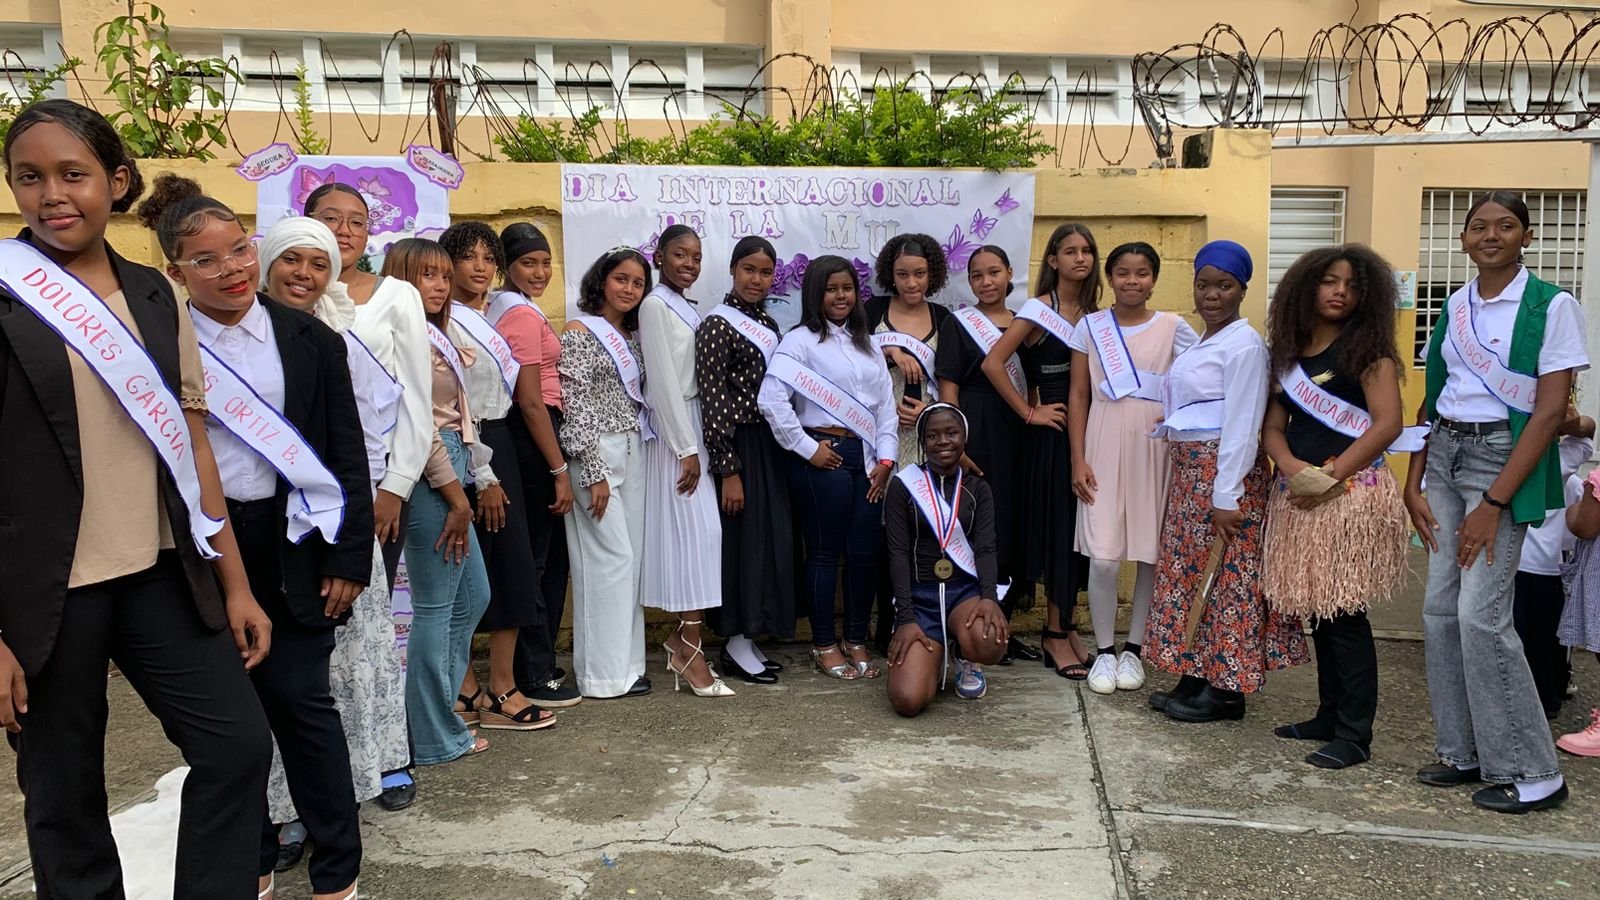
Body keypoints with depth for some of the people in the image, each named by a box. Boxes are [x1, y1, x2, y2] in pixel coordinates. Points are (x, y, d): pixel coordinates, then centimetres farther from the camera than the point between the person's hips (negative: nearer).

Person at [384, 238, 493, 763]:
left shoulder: (435, 337, 18)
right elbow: (420, 424, -18)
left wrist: (463, 491, 14)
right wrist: (457, 498, -16)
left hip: (448, 474, 10)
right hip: (431, 479, -10)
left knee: (473, 596, 16)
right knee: (435, 606, -2)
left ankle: (441, 701, 27)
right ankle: (436, 738, 9)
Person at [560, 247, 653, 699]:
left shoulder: (632, 337, 16)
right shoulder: (580, 332, -5)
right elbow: (576, 406, -11)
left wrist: (638, 456, 11)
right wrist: (593, 473, -16)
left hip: (633, 454, 7)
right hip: (596, 455, -7)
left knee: (631, 558, 7)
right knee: (611, 557, -8)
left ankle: (626, 662, 15)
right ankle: (606, 672, 0)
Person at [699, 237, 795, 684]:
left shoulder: (768, 323, 13)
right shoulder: (718, 324, -10)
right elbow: (713, 401, -15)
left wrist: (786, 446, 12)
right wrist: (729, 470, -18)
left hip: (770, 445, 8)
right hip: (738, 445, -8)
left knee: (772, 539, 10)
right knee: (743, 539, -3)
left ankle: (750, 639, 21)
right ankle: (735, 643, 10)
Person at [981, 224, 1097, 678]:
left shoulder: (1093, 312, 12)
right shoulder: (1039, 309, -7)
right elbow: (993, 363, -16)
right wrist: (1029, 413, -11)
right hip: (1052, 430, -6)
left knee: (1081, 525, 8)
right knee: (1058, 522, -2)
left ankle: (1065, 625, 20)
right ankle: (1055, 633, 10)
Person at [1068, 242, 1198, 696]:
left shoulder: (1173, 328, 4)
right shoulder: (1090, 327, 5)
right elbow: (1078, 397, 5)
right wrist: (1078, 460, -1)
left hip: (1156, 450, 1)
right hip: (1104, 450, 0)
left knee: (1152, 554, 4)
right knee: (1103, 558, -5)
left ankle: (1133, 649, 21)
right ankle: (1105, 651, 12)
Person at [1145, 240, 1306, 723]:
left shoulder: (1244, 345, -12)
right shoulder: (1199, 342, 15)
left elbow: (1241, 425, -17)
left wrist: (1227, 496, -19)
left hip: (1224, 469, -9)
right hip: (1188, 468, 9)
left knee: (1224, 575, -2)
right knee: (1188, 570, 11)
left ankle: (1226, 688, 8)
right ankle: (1195, 678, 21)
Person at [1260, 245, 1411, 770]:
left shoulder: (1367, 349, -2)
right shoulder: (1289, 353, 14)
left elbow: (1387, 424, -11)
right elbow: (1273, 427, 10)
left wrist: (1328, 477, -15)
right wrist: (1293, 469, -10)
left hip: (1351, 493, -6)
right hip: (1296, 497, 6)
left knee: (1344, 614, -6)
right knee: (1317, 612, 10)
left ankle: (1354, 735, 0)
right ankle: (1329, 716, 22)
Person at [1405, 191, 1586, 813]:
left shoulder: (1550, 306, -7)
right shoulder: (1455, 307, 10)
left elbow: (1551, 412, -12)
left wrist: (1494, 503, -16)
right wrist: (1413, 484, 5)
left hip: (1505, 458, -6)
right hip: (1443, 455, 6)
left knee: (1481, 614, -11)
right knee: (1441, 608, 5)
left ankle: (1532, 772, 4)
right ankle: (1463, 751, 18)